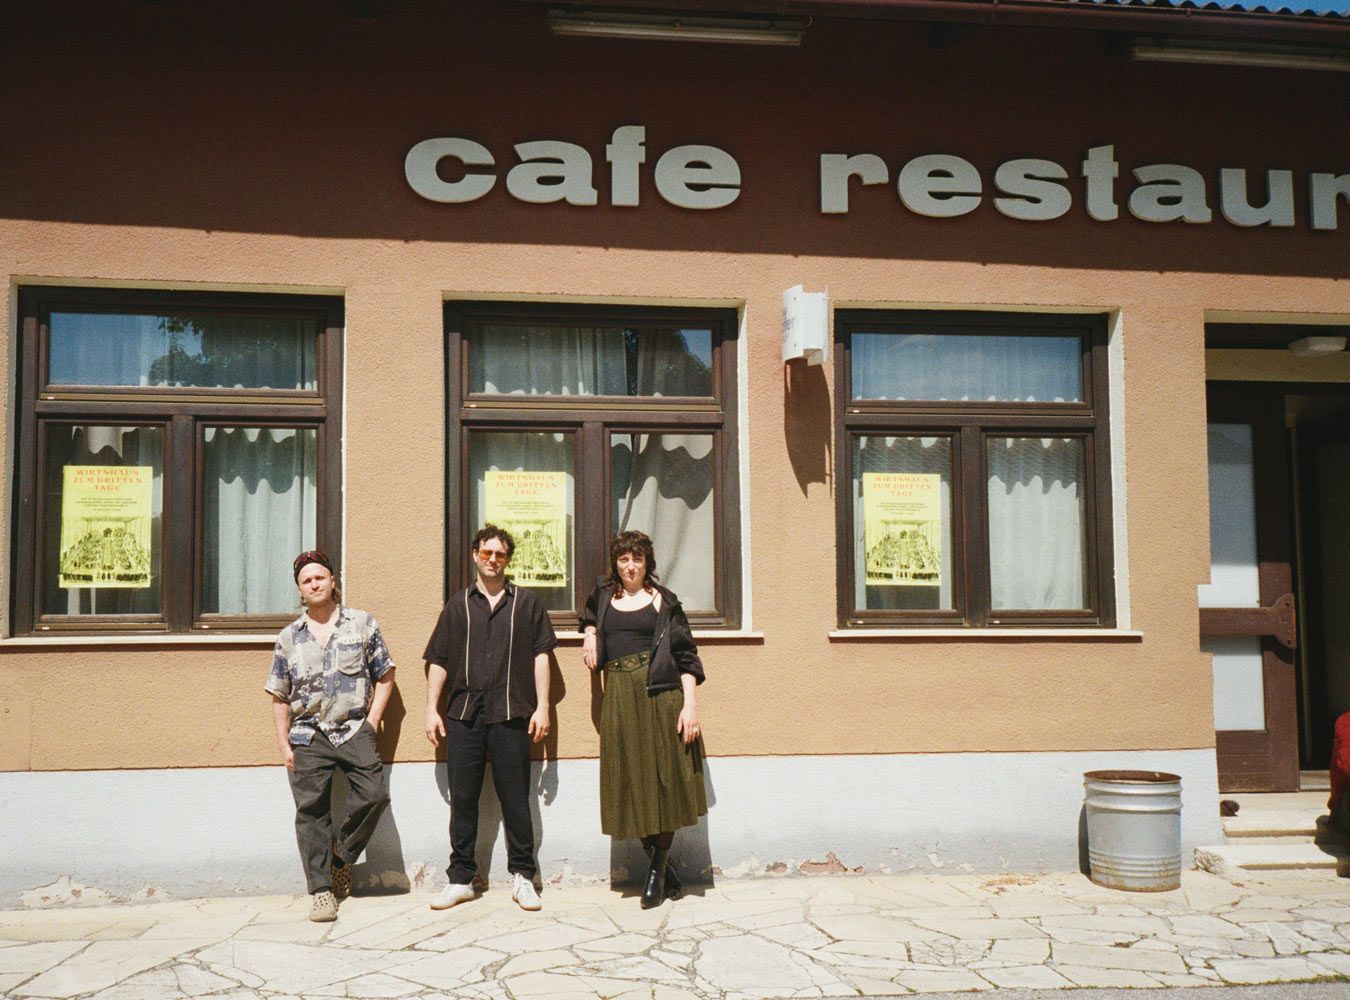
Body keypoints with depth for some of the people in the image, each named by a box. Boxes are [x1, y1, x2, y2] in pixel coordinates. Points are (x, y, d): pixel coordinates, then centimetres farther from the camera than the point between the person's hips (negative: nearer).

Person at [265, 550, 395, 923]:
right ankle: (321, 889, 3)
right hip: (307, 737, 1)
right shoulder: (289, 637, 11)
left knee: (374, 795, -15)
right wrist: (284, 744, 4)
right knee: (311, 811, -4)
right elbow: (280, 697, 12)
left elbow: (385, 676, 8)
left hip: (354, 731, -1)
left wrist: (372, 720, -2)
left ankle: (341, 854, 10)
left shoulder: (362, 624, 6)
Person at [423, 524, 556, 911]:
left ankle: (522, 876, 13)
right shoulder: (458, 605, 12)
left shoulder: (526, 603, 10)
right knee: (462, 798, 6)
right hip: (463, 714, 2)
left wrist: (542, 707, 0)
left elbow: (540, 656, 7)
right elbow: (438, 661, 12)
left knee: (515, 798, 2)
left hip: (510, 714, -1)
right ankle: (460, 879, 15)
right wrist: (431, 709, 5)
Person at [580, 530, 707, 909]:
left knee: (664, 780, -1)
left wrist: (690, 704, -11)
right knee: (631, 784, 2)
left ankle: (657, 869, 12)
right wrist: (589, 634, 16)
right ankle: (666, 871, 14)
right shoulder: (604, 596, 14)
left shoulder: (664, 601, 4)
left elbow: (686, 656, -1)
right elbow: (590, 616, 39)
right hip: (619, 699, 3)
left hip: (660, 695, -3)